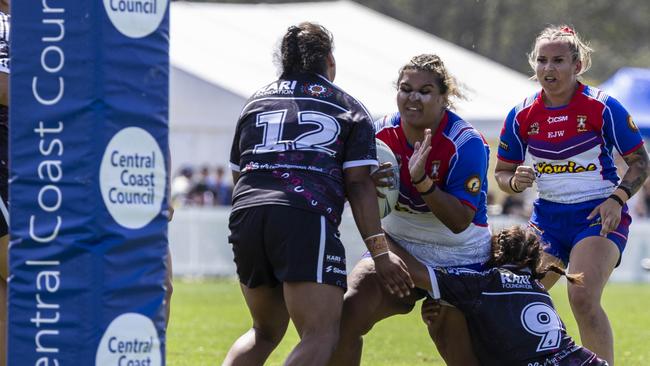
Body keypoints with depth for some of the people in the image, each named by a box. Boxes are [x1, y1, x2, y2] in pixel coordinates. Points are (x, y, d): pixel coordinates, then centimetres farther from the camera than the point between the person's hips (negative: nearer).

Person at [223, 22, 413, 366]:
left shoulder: (255, 101, 26)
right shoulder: (349, 108, 15)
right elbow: (359, 184, 4)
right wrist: (379, 251, 1)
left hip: (245, 213, 5)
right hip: (307, 218, -5)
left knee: (265, 332, 23)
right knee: (321, 337, -10)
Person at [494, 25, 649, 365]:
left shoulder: (601, 107, -10)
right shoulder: (522, 115, 0)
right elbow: (502, 172, 11)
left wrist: (617, 199, -17)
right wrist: (515, 181, -12)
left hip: (599, 215, -5)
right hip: (547, 218, 5)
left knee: (583, 298, -25)